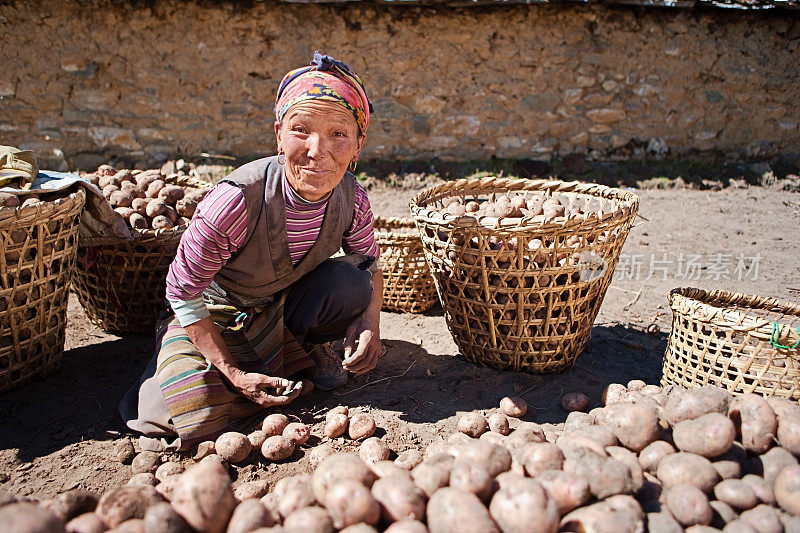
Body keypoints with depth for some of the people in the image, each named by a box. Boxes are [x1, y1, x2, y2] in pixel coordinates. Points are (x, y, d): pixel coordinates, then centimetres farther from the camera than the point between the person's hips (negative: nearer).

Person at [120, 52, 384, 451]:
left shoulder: (352, 199, -21)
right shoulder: (236, 201, -35)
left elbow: (369, 264, 0)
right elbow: (183, 294, -22)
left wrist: (370, 325, -20)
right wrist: (233, 373, -22)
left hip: (286, 304, 3)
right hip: (215, 317, -3)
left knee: (349, 283, -25)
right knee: (201, 421, -20)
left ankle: (314, 347, 7)